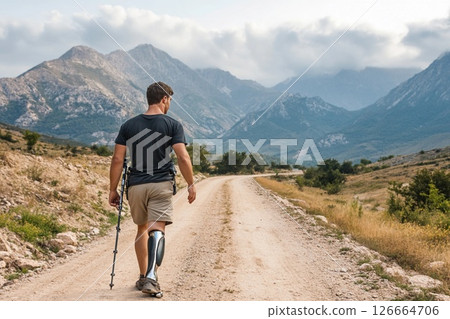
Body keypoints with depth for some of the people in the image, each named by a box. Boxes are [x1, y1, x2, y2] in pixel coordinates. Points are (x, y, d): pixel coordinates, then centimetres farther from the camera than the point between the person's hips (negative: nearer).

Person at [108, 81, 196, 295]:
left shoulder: (129, 125, 7)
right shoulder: (172, 125, -1)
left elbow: (117, 160, 2)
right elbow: (183, 158, -9)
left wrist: (113, 190, 8)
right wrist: (191, 185, 2)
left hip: (136, 185, 3)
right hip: (161, 184, -3)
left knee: (142, 229, 18)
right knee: (157, 229, -8)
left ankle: (143, 277, 24)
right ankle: (151, 277, -25)